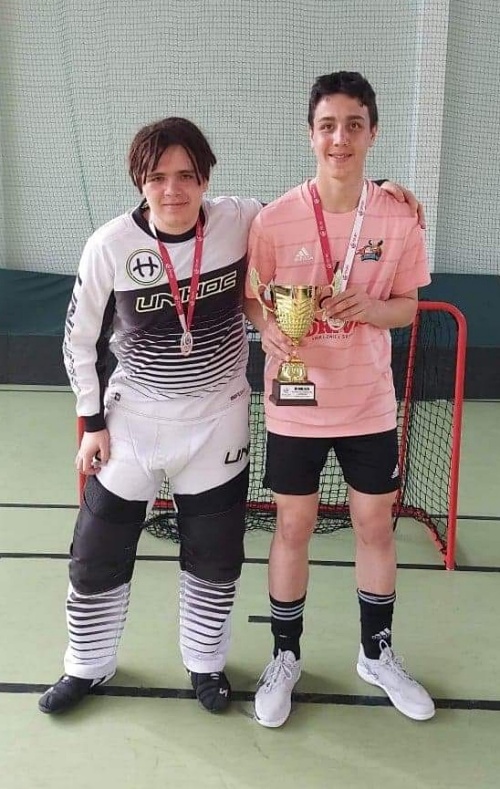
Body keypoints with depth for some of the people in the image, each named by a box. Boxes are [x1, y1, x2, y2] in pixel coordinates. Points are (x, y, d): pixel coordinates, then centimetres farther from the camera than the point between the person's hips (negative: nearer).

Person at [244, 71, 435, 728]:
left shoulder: (399, 218, -6)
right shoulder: (275, 219, -10)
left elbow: (406, 306, 1)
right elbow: (251, 299, -1)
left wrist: (367, 307, -20)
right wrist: (268, 325, -23)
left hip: (369, 404, 2)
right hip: (296, 404, -1)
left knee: (376, 526, 13)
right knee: (293, 528, 9)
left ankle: (377, 654, 35)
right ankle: (286, 657, 30)